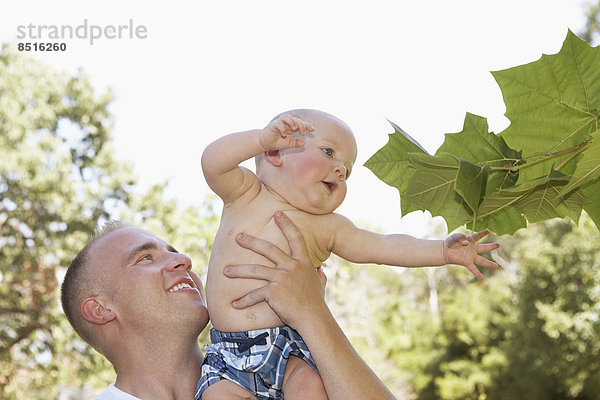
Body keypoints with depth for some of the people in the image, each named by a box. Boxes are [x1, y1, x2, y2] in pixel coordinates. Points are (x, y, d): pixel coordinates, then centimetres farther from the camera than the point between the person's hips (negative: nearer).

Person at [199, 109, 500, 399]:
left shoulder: (327, 227, 8)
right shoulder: (246, 195, 3)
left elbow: (383, 247, 6)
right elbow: (213, 162, -14)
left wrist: (443, 250, -3)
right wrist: (264, 138, -28)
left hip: (294, 347, 1)